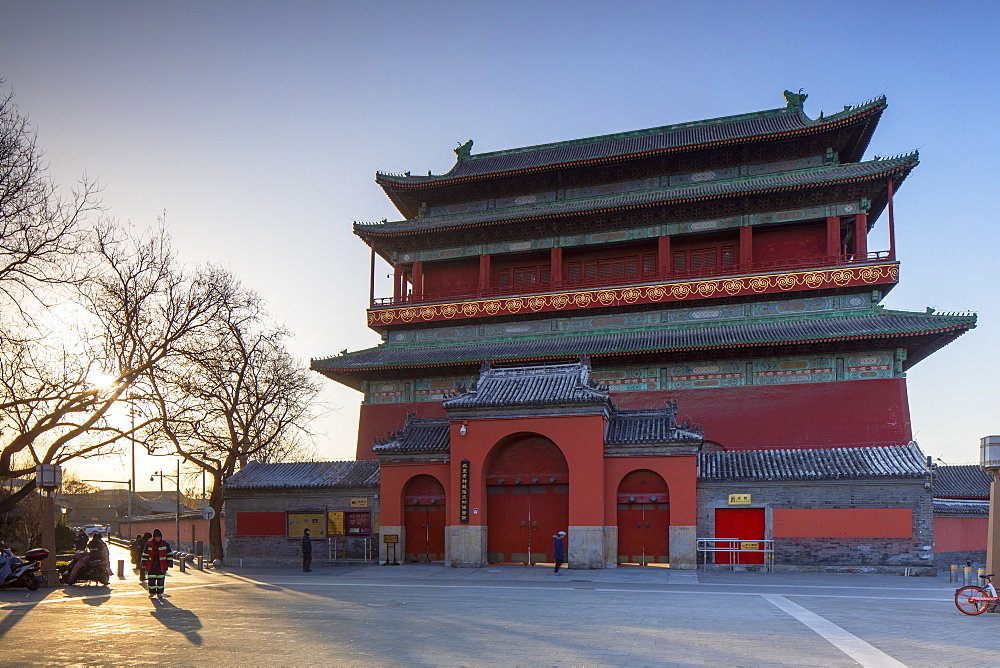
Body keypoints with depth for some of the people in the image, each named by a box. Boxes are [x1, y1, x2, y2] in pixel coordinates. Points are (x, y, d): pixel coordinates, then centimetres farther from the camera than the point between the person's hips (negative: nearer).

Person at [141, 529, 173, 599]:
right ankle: (152, 592, 17)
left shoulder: (165, 544, 0)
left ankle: (159, 593, 14)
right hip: (151, 566, 0)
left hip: (161, 566, 0)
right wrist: (143, 563, 1)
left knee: (160, 580, 3)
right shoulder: (149, 544, 2)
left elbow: (169, 554, 3)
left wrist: (170, 563, -3)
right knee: (151, 580, 0)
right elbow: (145, 554, 7)